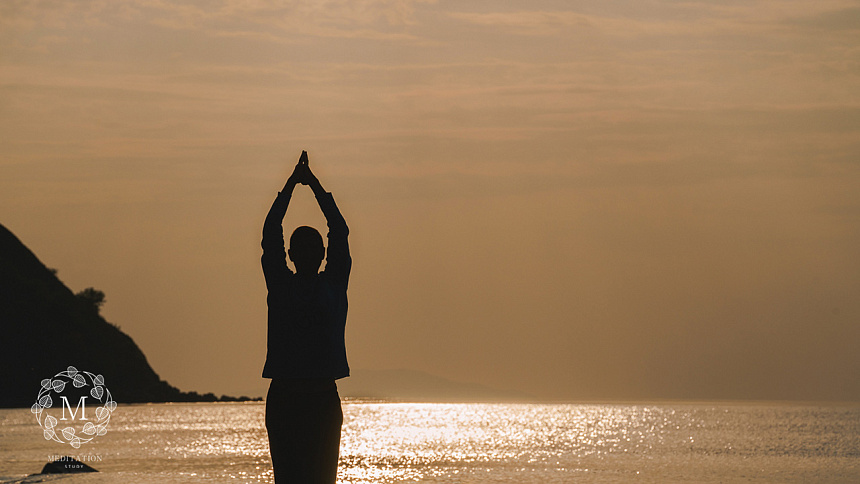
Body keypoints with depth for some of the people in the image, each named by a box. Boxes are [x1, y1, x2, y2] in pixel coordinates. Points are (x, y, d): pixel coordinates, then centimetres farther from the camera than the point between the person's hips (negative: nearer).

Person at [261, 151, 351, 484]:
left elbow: (339, 232, 7)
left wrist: (316, 186, 7)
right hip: (283, 392, 0)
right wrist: (292, 184, 5)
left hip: (324, 397, 0)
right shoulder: (280, 284, 7)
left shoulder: (334, 284, 7)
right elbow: (270, 232, 6)